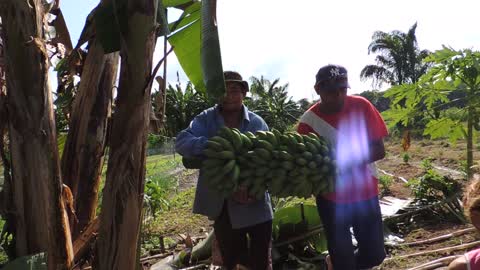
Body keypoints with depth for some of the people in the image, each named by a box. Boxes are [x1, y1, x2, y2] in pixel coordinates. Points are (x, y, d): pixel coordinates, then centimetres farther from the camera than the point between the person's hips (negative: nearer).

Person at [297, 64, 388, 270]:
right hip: (332, 199, -2)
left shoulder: (362, 106, -10)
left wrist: (350, 159, -26)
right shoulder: (308, 121, -13)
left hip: (366, 193, 2)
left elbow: (379, 150, -9)